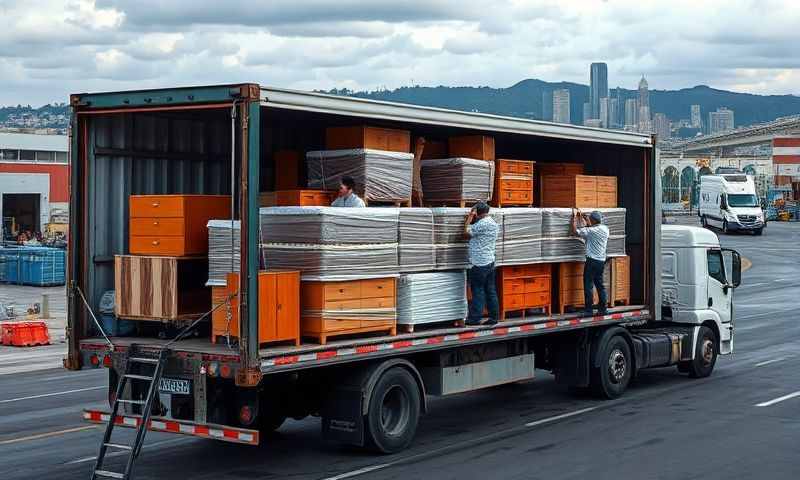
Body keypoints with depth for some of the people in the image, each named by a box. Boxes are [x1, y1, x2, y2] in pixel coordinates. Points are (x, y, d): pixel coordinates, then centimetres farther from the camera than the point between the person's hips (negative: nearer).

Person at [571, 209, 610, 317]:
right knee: (600, 285, 13)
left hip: (592, 261, -8)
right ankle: (603, 309, 14)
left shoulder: (592, 231, -16)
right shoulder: (605, 229, 7)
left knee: (588, 285, -3)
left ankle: (588, 310, -3)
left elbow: (575, 231, -14)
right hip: (601, 261, 8)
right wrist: (584, 219, 28)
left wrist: (575, 219, -2)